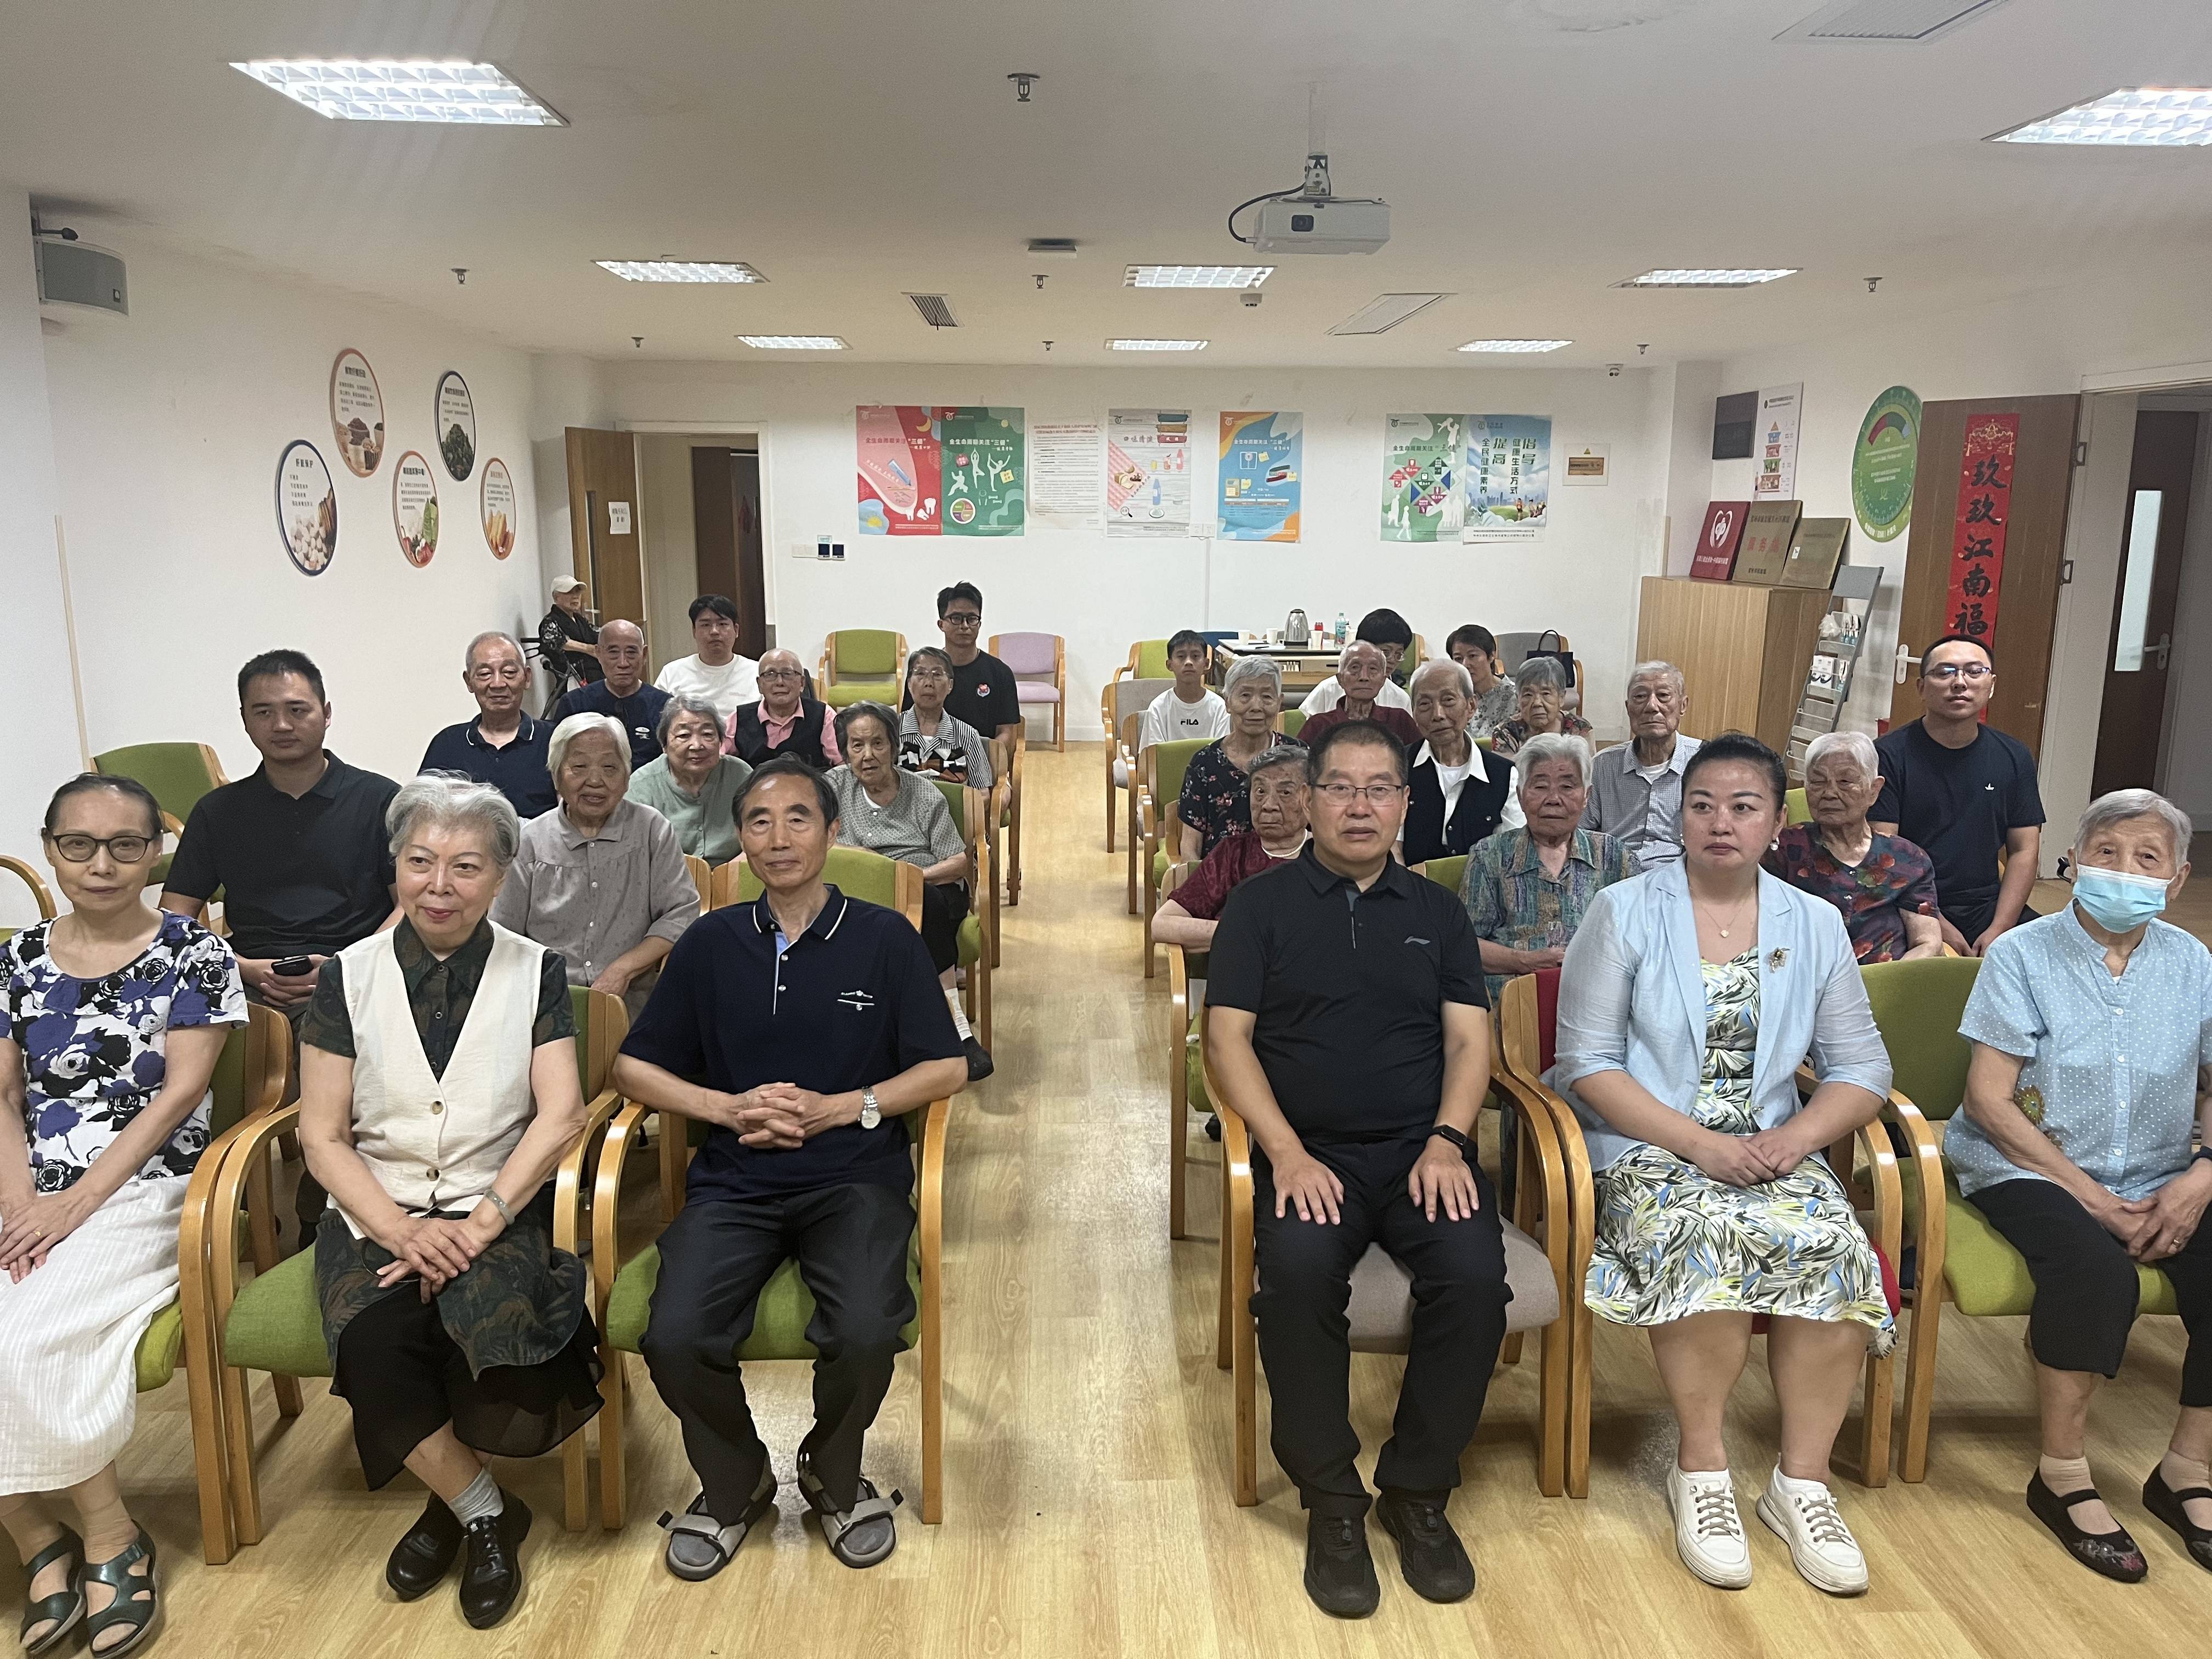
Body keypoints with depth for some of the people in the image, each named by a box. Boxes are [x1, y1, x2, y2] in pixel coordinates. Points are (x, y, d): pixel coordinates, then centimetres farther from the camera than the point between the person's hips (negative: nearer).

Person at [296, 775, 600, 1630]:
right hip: (378, 1214, 1)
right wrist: (398, 1230, -13)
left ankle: (451, 1500, 1)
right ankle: (487, 1513, -3)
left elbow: (561, 1117, -5)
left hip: (499, 1211, -1)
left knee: (500, 1327, -31)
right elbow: (322, 1135, 2)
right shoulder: (351, 974, 5)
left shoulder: (535, 972, 3)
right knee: (373, 1343, -29)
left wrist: (482, 1221, -17)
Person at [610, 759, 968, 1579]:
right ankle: (734, 1485, 11)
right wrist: (730, 1106, -5)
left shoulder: (884, 938, 5)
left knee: (865, 1333, -28)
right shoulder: (710, 944, 10)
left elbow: (946, 1067, 3)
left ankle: (833, 1476, 8)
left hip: (854, 1177, -1)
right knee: (676, 1338, -24)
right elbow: (634, 1066, 12)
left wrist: (837, 1108, -10)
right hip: (733, 1183, 2)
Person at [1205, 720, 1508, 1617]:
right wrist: (1287, 1153, -13)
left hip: (1425, 1149, 2)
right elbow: (1227, 1036, 0)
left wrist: (1446, 1141, -9)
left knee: (1475, 1275, -27)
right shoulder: (1262, 903, 8)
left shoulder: (1436, 910, 17)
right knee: (1296, 1275, -32)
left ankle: (1419, 1490, -3)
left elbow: (1469, 1037, 10)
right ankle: (1331, 1500, -9)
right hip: (1308, 1150, -2)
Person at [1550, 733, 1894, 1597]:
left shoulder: (1814, 925, 10)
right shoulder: (1623, 912, 0)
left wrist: (1796, 1136, -12)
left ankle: (1803, 1481, -10)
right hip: (1646, 1147, -3)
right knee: (1711, 1237, -32)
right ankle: (1700, 1467, -12)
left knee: (1836, 1247, -26)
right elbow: (1588, 1063, -7)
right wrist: (1697, 1141, -18)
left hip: (1773, 1148, 3)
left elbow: (1862, 1069, 8)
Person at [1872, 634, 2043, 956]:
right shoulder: (1889, 755, -4)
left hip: (1987, 911, 5)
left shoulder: (2014, 758, 11)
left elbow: (2024, 850, 10)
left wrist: (1998, 931, -5)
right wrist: (1937, 928, -16)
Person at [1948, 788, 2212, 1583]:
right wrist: (2093, 1197, -16)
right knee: (2095, 1268, -32)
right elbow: (1988, 1100, -11)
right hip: (2031, 1170, -4)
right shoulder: (2022, 956, -7)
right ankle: (2061, 1477, -11)